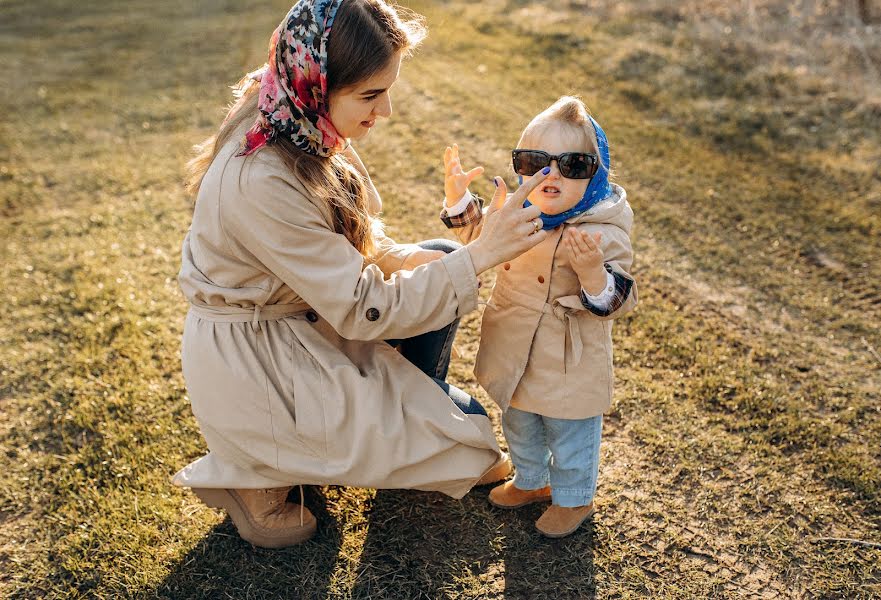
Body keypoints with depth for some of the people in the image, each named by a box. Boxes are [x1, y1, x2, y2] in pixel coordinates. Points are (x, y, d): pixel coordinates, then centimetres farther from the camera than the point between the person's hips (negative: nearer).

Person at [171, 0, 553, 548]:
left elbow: (342, 238, 6)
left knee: (440, 266, 6)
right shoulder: (263, 183, -35)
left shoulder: (295, 123, -7)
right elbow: (364, 310, -29)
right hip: (252, 373, -8)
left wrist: (402, 258, -12)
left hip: (300, 316, 9)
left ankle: (413, 419, 22)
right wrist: (481, 254, -27)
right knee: (466, 420, -1)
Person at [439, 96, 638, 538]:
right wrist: (458, 197, -2)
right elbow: (480, 238, 12)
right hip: (515, 355, 6)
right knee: (519, 427, 28)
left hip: (569, 368, -6)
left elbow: (612, 303, -24)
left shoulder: (605, 233, -24)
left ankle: (573, 500, 44)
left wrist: (593, 270, -44)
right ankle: (530, 481, 55)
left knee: (570, 438, 17)